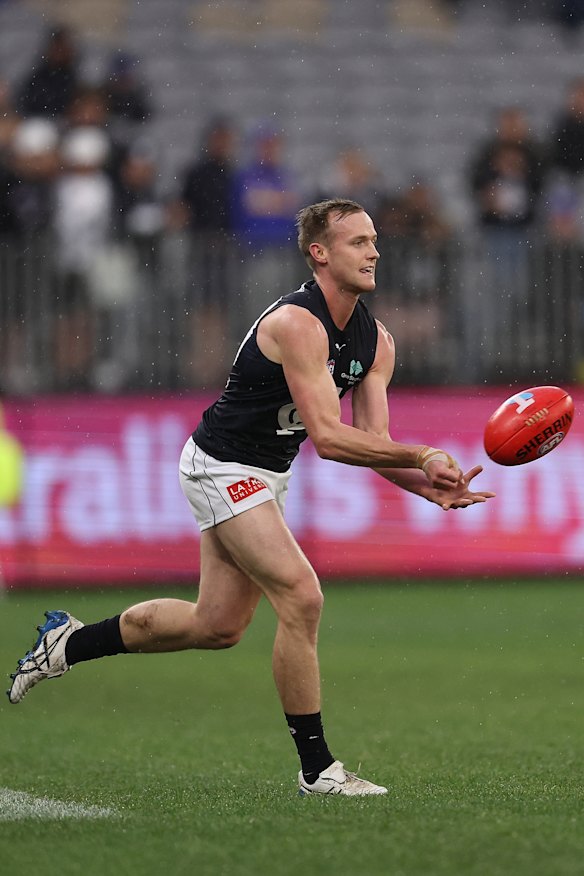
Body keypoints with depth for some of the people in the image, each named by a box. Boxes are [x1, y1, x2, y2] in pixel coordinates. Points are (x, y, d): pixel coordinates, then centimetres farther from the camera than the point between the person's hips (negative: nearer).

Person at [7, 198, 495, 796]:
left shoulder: (376, 341, 1)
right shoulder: (295, 323, -26)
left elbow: (375, 445, -3)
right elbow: (328, 438, -32)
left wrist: (430, 487, -21)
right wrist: (422, 456, -32)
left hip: (265, 476, 9)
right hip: (221, 468, -9)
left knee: (217, 625, 15)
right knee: (301, 597, -19)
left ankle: (71, 642, 33)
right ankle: (316, 768, -11)